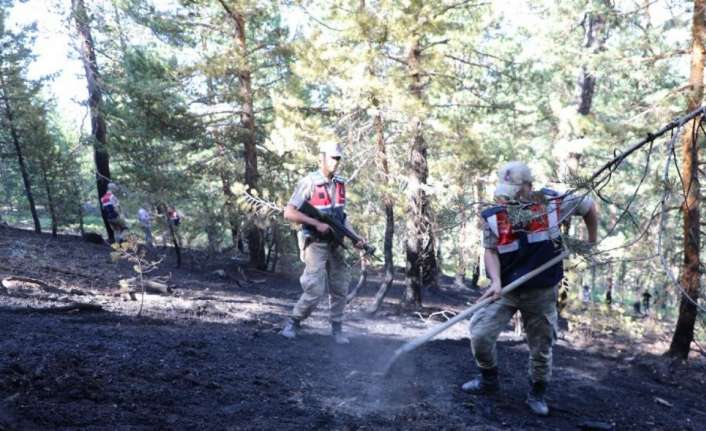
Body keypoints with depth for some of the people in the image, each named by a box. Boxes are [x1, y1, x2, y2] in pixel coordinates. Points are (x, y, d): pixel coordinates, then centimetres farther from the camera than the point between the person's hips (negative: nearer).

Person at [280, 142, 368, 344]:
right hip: (315, 244, -6)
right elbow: (289, 213, -15)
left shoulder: (340, 184, 8)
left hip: (335, 244, 6)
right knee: (315, 290, -11)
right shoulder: (309, 183, -12)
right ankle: (293, 323, 9)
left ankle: (336, 329, 20)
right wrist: (317, 223, -21)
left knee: (340, 289, 7)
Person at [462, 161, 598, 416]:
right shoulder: (493, 217, -9)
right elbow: (490, 250, -6)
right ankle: (488, 380, 18)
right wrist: (496, 280, -23)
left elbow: (589, 206, 7)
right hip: (505, 290, 0)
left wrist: (592, 242, 12)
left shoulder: (552, 203, -9)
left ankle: (537, 394, 34)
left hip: (541, 292, 0)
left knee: (541, 348, 10)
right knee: (480, 334, -9)